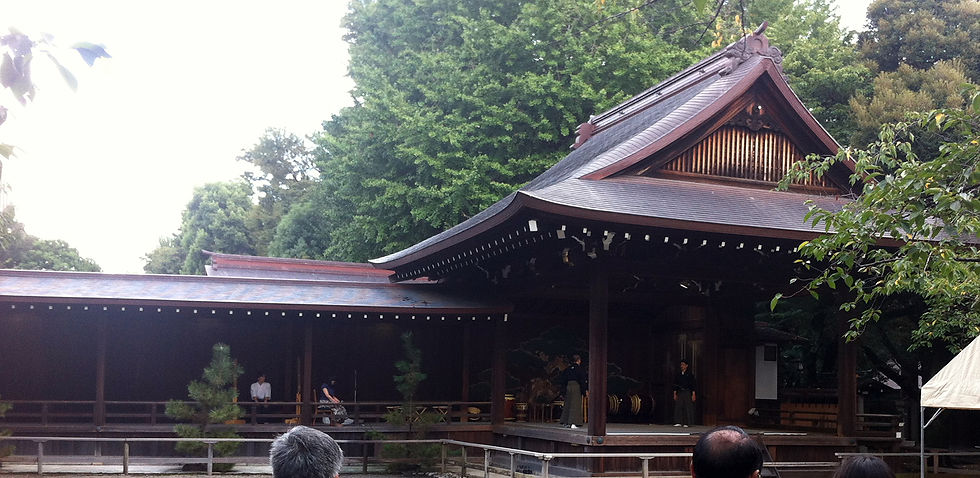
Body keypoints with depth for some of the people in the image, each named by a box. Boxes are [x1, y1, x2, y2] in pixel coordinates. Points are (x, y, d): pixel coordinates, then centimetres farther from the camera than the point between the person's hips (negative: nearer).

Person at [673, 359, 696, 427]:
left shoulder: (690, 375, -1)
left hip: (687, 393, -4)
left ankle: (686, 423, -1)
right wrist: (675, 394, 6)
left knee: (687, 408, -5)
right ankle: (679, 422, -4)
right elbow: (675, 385, 12)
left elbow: (693, 385, -4)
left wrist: (693, 395, -10)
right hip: (680, 393, 4)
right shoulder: (678, 375, 11)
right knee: (678, 407, -5)